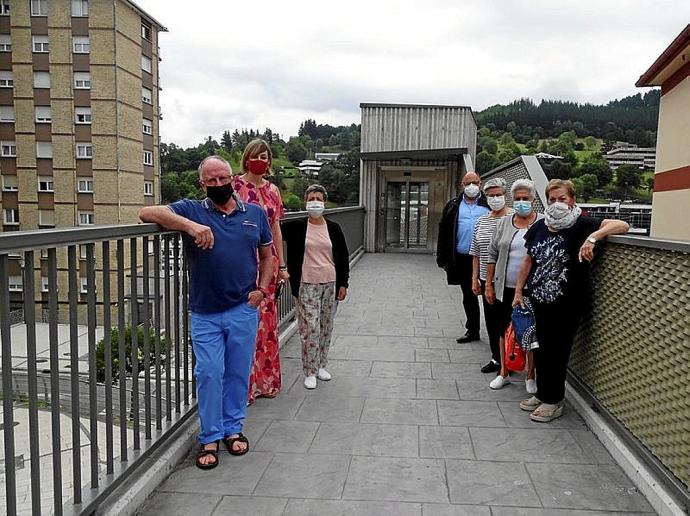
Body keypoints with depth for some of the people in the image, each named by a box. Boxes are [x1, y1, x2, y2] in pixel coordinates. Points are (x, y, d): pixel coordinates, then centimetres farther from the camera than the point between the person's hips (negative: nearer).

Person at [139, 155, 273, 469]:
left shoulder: (255, 214, 8)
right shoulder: (192, 210, 0)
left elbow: (267, 255, 18)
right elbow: (147, 213, -14)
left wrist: (261, 289, 2)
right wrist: (192, 226, -27)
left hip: (244, 310, 2)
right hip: (205, 314, -1)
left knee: (238, 372, 11)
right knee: (209, 374, 1)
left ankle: (233, 428, 28)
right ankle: (210, 438, 16)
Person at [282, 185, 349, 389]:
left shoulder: (333, 228, 4)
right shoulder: (297, 227, -1)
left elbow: (343, 257, 7)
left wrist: (343, 284, 4)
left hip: (330, 284, 3)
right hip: (307, 285, -2)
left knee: (326, 327, 10)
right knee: (310, 328, -4)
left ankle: (321, 365, 27)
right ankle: (310, 372, 8)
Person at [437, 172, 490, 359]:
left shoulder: (489, 205, 2)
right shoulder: (453, 206, 8)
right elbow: (444, 233, 7)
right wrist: (443, 259, 3)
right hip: (463, 258, 3)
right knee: (468, 296, 14)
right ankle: (472, 330, 28)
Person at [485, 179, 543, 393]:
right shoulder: (504, 223, 6)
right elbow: (493, 254, 9)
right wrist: (489, 285, 6)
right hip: (506, 288, 3)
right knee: (505, 330, 13)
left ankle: (531, 376, 22)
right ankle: (504, 372, 28)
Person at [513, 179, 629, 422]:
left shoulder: (581, 224, -10)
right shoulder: (539, 226, 5)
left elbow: (622, 225, -21)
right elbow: (529, 260, 11)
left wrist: (592, 237, -35)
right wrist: (518, 292, 10)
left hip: (567, 304, -5)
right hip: (539, 300, 5)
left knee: (557, 351, 5)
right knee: (541, 348, 14)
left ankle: (554, 401, 21)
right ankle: (542, 393, 31)